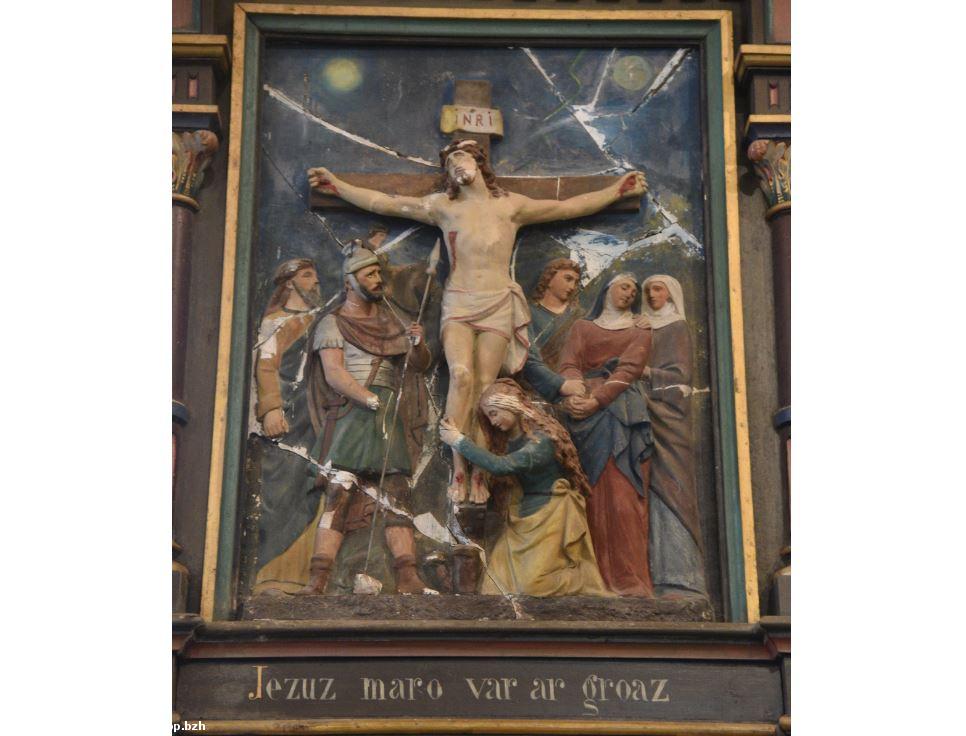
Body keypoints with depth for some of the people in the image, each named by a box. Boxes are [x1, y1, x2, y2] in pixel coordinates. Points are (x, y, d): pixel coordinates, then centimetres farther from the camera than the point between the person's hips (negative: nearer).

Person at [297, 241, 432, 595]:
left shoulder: (390, 320, 21)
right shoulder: (332, 323, 5)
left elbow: (419, 365, 20)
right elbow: (333, 372, -8)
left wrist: (417, 344, -3)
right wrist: (372, 400, -20)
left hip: (389, 413, 5)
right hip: (350, 410, -4)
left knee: (396, 494, -4)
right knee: (339, 495, -13)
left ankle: (408, 578, -9)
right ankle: (317, 580, -16)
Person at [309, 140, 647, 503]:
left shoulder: (511, 206, 10)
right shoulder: (442, 206, 10)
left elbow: (569, 206, 15)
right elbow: (384, 202, 12)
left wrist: (617, 190, 15)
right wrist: (337, 185, 10)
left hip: (498, 303, 0)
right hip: (458, 302, 0)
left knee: (483, 385, -11)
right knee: (461, 375, -22)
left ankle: (479, 473, -8)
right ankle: (459, 470, -19)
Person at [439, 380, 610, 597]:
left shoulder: (542, 439, -21)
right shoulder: (510, 438, 7)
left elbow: (501, 466, -30)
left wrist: (459, 441, -25)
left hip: (550, 513, -8)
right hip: (524, 517, 8)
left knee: (533, 582, -11)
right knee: (498, 576, -5)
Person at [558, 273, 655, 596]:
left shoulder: (640, 331, 18)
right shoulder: (582, 327, 23)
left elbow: (629, 369, 0)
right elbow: (569, 363, 6)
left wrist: (596, 399, -16)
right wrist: (571, 395, -17)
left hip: (623, 412, -1)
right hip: (586, 415, 1)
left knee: (623, 494, -11)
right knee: (594, 494, -5)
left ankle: (628, 578, -15)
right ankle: (599, 577, -7)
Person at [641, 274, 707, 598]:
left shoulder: (677, 328, 5)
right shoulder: (648, 330, 23)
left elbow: (679, 374, -6)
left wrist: (643, 372, -15)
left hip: (667, 414, -6)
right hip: (647, 413, 6)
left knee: (669, 486, -12)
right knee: (655, 488, -2)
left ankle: (679, 574, -15)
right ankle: (660, 571, -5)